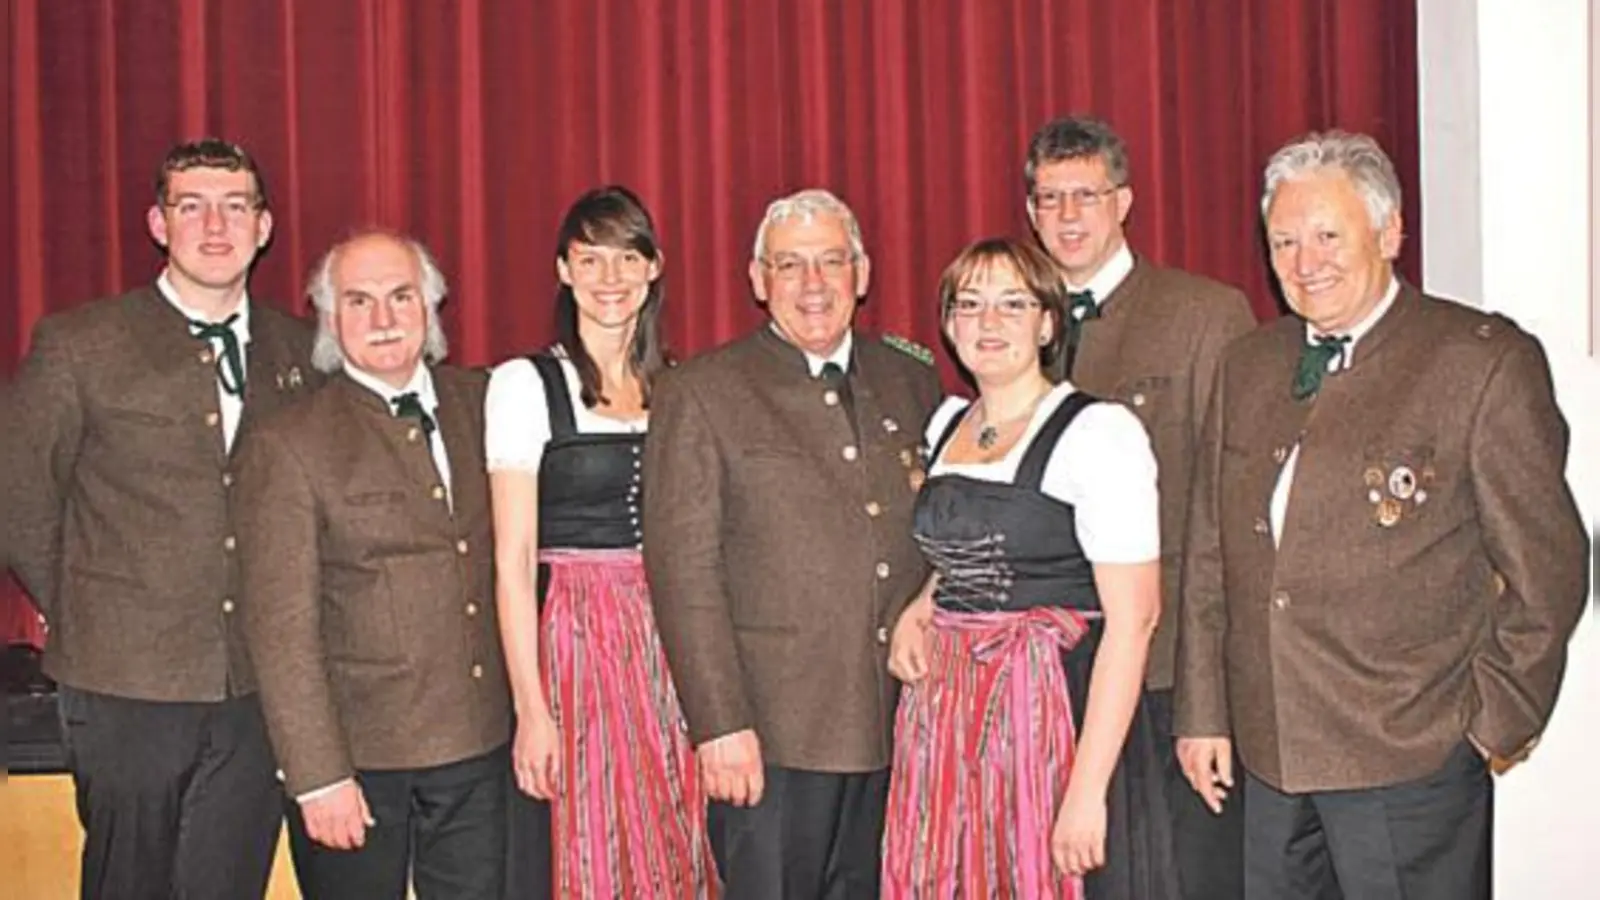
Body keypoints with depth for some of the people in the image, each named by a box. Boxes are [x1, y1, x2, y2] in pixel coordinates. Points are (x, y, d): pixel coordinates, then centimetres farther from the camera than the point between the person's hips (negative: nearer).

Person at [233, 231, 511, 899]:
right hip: (358, 756, -4)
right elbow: (281, 628, -10)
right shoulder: (288, 445, -7)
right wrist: (318, 778, -13)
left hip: (480, 747, 4)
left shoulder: (479, 404, 6)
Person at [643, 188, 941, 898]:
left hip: (896, 731, 5)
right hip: (774, 734, -4)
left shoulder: (912, 381, 12)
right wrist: (720, 724, -14)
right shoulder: (699, 394, -3)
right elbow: (683, 570, -8)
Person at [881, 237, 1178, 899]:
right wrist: (915, 613, 7)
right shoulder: (948, 422, 11)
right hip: (946, 716, 6)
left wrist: (1089, 788, -21)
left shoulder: (1099, 432, -10)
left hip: (1054, 713, -6)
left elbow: (1132, 617, -16)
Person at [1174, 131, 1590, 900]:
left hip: (1410, 759, -5)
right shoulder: (1249, 366, 11)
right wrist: (1203, 713, 11)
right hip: (1269, 753, 5)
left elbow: (1546, 565, -6)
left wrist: (1497, 722, -5)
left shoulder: (1484, 360, -7)